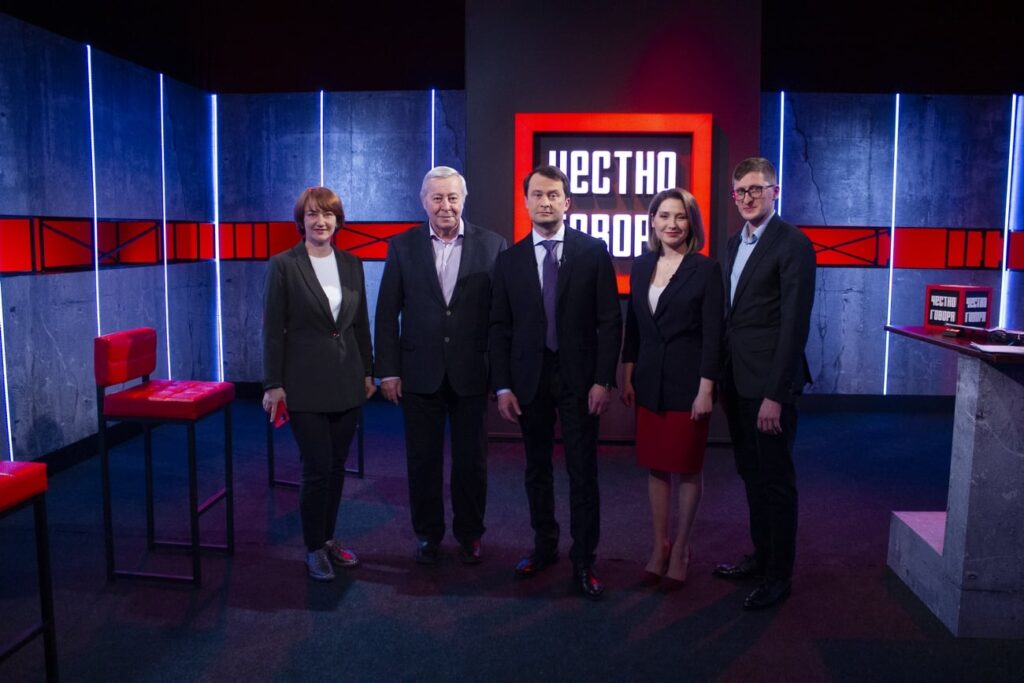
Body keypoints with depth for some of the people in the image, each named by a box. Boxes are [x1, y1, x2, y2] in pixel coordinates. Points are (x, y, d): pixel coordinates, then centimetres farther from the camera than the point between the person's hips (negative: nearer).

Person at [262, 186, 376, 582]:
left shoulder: (352, 264, 7)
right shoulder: (283, 265, -6)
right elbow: (272, 329, -6)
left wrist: (368, 372, 11)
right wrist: (273, 384, -9)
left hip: (347, 382, 5)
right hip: (306, 383, -4)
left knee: (336, 467, 12)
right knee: (317, 469, -1)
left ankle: (328, 539, 28)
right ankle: (313, 549, 17)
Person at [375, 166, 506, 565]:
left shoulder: (492, 245, -1)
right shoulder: (402, 247, 2)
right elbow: (387, 313, 2)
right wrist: (387, 370, -2)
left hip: (472, 373, -1)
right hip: (419, 374, 1)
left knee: (471, 460, 11)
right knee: (423, 460, 12)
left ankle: (469, 534, 30)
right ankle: (427, 534, 30)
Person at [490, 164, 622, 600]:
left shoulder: (593, 251, -1)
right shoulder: (509, 259, 5)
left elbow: (609, 320, -3)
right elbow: (500, 328, 5)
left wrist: (603, 380, -9)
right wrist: (502, 387, -1)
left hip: (578, 377, -2)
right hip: (529, 377, 3)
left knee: (582, 471, 3)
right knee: (537, 469, 13)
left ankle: (583, 560, 15)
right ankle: (544, 545, 30)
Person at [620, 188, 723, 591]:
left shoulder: (706, 269, -7)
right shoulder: (642, 266, 7)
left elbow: (713, 335, -10)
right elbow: (632, 327, 10)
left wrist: (706, 390, -13)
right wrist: (627, 378, 8)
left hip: (688, 385, -4)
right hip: (649, 383, 4)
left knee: (686, 469, 7)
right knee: (655, 467, 11)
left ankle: (680, 548, 23)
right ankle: (659, 546, 24)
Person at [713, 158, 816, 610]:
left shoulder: (792, 245, -12)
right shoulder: (736, 242, 13)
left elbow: (794, 324, -17)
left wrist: (775, 394, -20)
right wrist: (724, 378, 10)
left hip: (768, 382, -8)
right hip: (737, 380, 8)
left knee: (776, 479, 4)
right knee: (751, 473, 17)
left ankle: (779, 575, 18)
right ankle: (761, 555, 33)